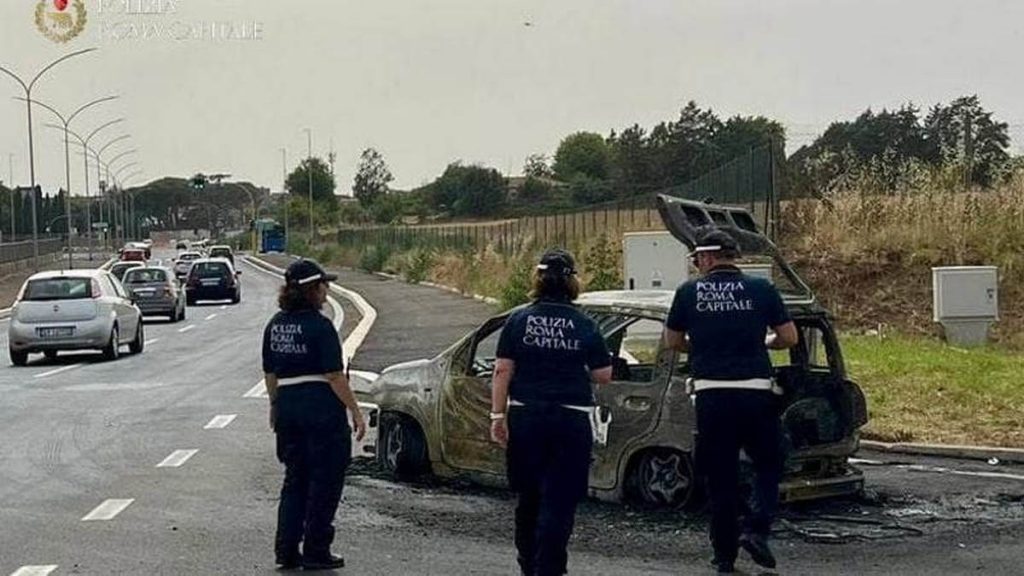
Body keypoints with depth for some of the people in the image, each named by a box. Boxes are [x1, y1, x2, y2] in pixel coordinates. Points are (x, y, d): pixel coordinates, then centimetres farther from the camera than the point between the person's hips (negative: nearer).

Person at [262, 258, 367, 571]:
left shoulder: (275, 325, 7)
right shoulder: (319, 325, -13)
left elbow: (270, 373, 13)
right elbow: (334, 375, -15)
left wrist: (275, 406, 25)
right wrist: (355, 411, -10)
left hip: (287, 407, 7)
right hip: (322, 408, -7)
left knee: (295, 479, 16)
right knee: (325, 480, 4)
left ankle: (286, 549, 14)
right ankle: (315, 552, 8)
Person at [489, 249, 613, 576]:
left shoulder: (519, 321, 0)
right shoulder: (584, 327, -2)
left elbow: (503, 371, -3)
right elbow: (604, 376, 1)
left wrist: (498, 416, 1)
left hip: (525, 417, 2)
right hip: (571, 420, -2)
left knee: (529, 498, 17)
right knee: (559, 502, 1)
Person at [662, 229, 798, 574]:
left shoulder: (689, 292, 2)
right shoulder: (761, 289, 2)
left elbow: (672, 342, 12)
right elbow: (789, 338, 5)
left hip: (711, 394, 1)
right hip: (755, 391, 0)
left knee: (720, 475, 10)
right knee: (768, 465, 16)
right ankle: (756, 530, -3)